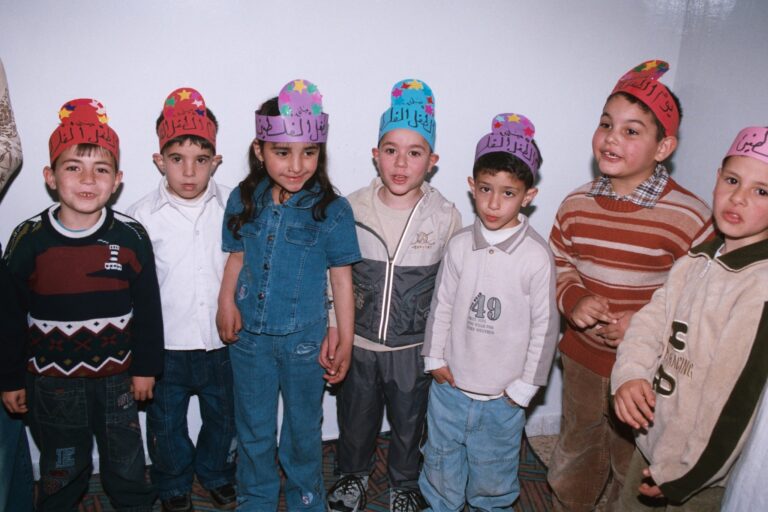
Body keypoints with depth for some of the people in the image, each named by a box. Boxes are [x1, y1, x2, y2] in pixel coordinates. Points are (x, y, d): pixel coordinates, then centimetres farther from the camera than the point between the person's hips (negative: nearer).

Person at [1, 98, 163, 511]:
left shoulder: (130, 237, -11)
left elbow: (147, 308, -3)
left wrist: (146, 368, 1)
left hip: (117, 379, 0)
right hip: (52, 380, 0)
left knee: (127, 470, 18)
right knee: (61, 475, 18)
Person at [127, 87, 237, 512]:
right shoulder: (143, 215, -9)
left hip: (223, 341, 1)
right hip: (166, 345, -1)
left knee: (224, 417, 21)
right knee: (166, 424, 18)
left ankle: (216, 473, 48)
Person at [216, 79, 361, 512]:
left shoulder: (332, 211, -15)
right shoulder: (243, 200, -5)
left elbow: (342, 279, -9)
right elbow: (237, 257, 6)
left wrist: (345, 342, -5)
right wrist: (227, 302, -10)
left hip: (304, 341, -2)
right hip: (249, 336, 3)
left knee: (303, 428, 19)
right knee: (253, 429, 20)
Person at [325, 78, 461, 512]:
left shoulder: (446, 217, -12)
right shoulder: (352, 209, -10)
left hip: (415, 348, 0)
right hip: (358, 342, 1)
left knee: (410, 424, 20)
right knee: (356, 419, 22)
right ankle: (354, 474, 50)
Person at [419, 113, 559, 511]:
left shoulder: (537, 255, -16)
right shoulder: (460, 245, -8)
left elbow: (545, 326, -10)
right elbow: (441, 304, 3)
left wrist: (525, 387, -6)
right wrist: (435, 358, 3)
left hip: (502, 395, -2)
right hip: (450, 385, 3)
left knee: (493, 471, 19)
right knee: (442, 461, 22)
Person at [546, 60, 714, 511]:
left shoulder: (690, 217, -18)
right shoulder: (576, 205, -4)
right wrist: (574, 300, -13)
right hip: (582, 361, 4)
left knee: (633, 467, 19)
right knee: (576, 450, 27)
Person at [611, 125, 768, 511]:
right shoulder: (696, 263, 2)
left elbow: (736, 401, -23)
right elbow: (652, 321, 1)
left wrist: (677, 476, -16)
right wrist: (629, 375, -20)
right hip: (653, 441, 6)